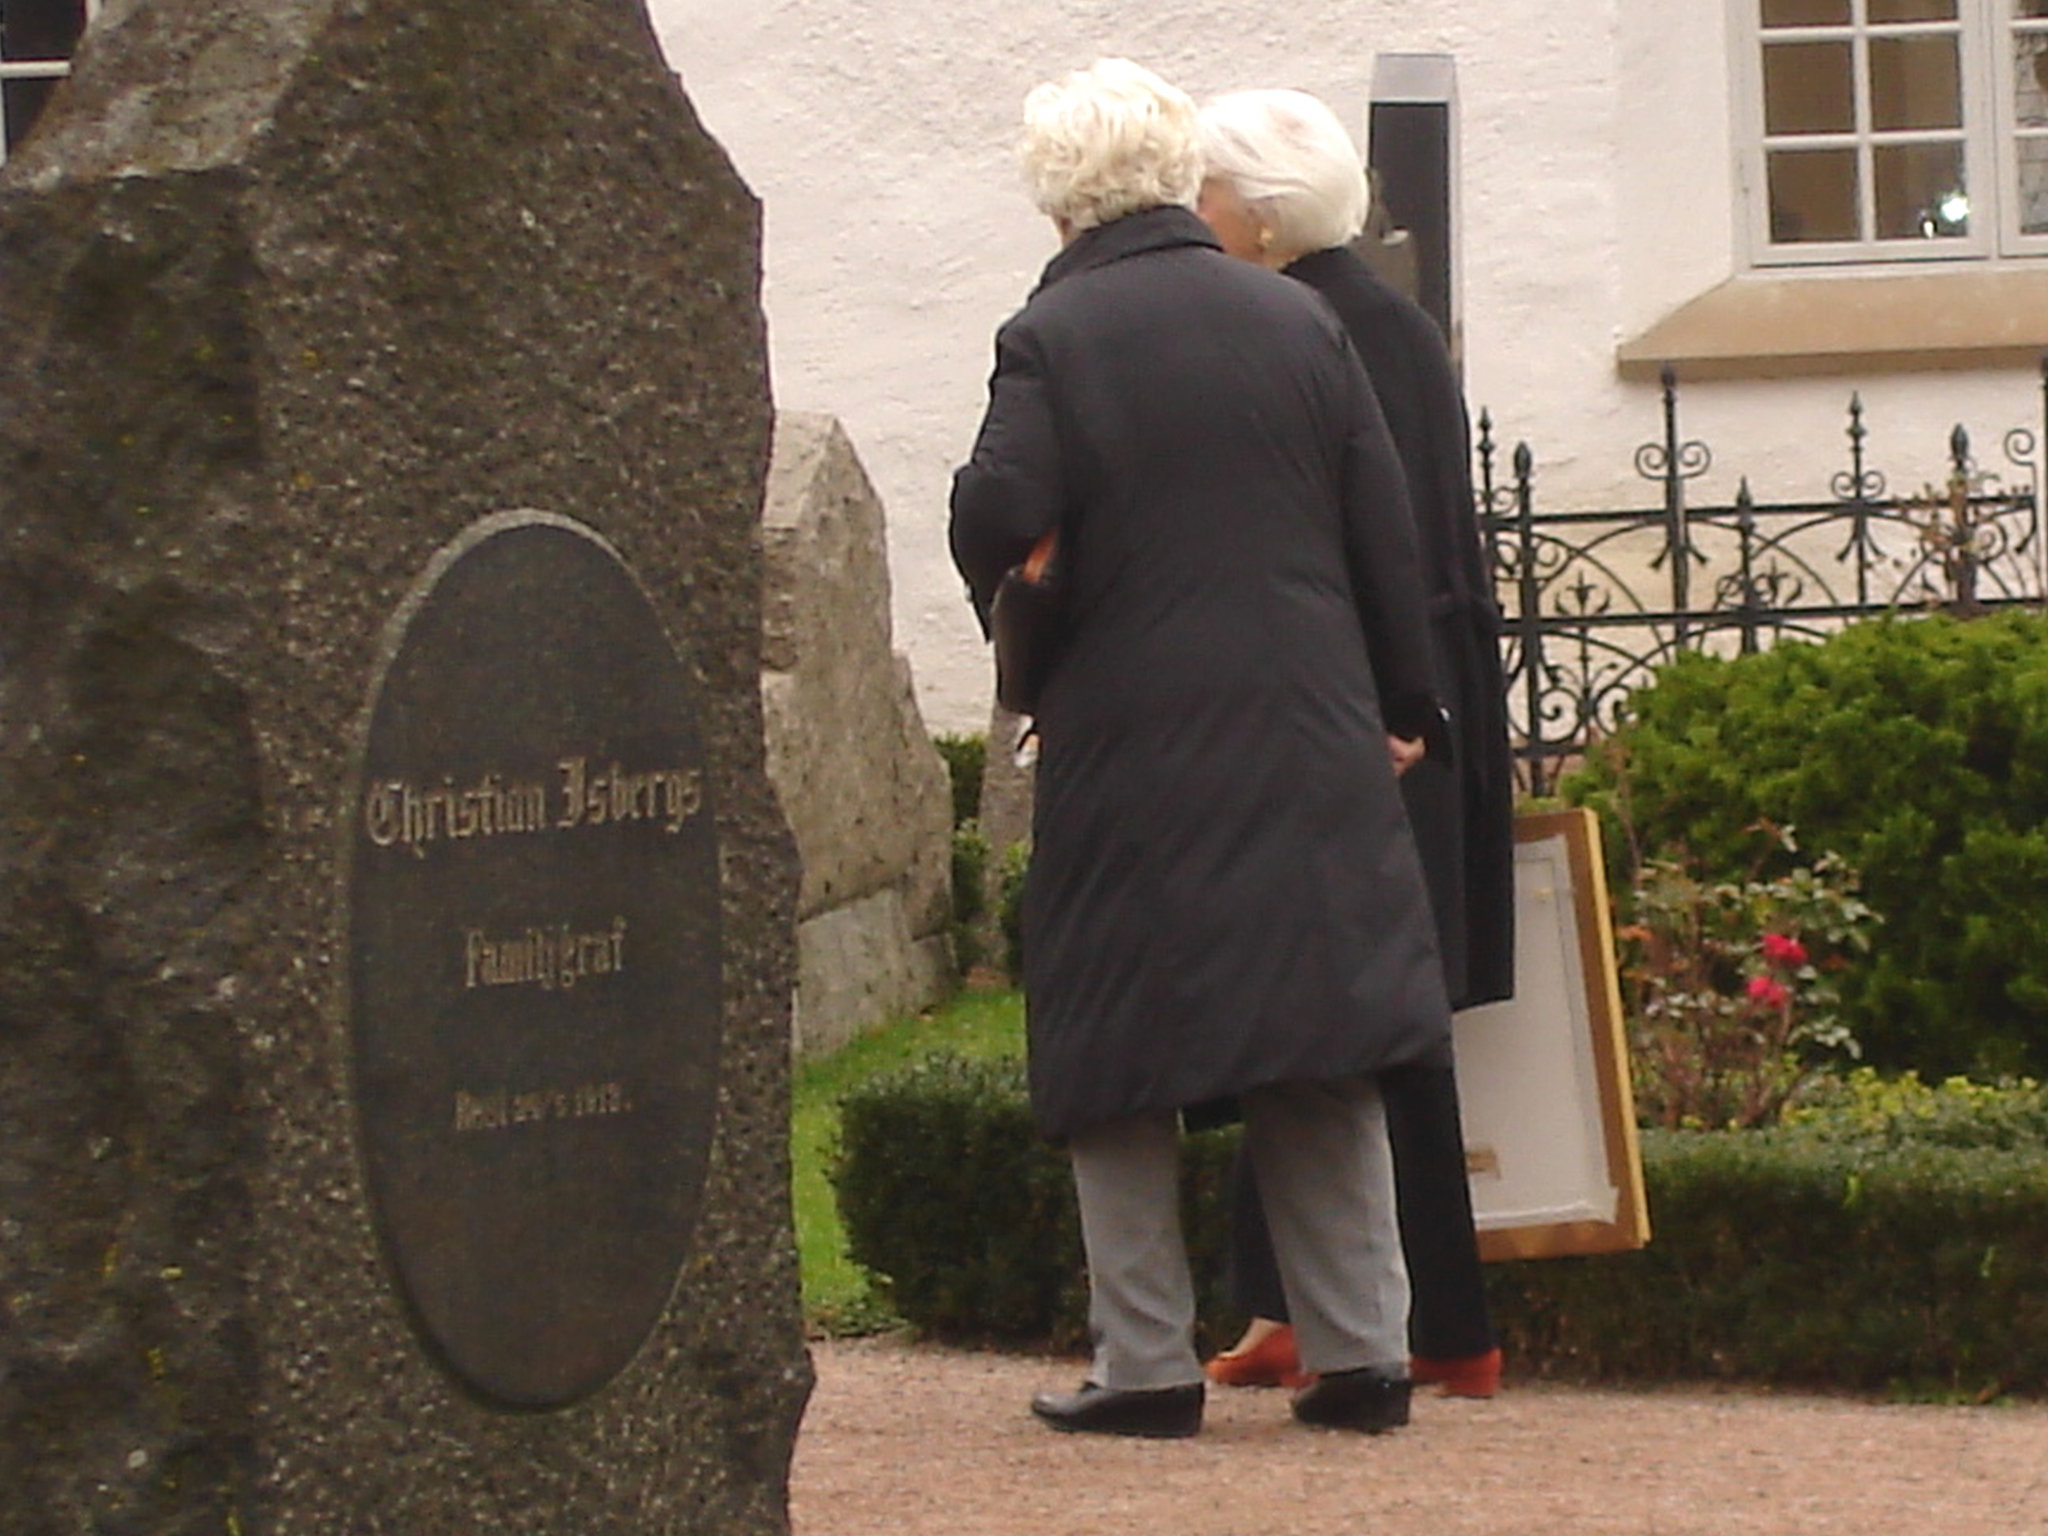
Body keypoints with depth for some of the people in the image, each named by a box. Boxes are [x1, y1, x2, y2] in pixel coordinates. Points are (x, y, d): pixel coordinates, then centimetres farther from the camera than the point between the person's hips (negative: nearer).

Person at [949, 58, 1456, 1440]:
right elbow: (1388, 534, 6)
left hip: (1128, 746, -3)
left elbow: (999, 513, -18)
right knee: (1327, 1060, 10)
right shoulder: (1299, 321, 5)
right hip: (1311, 744, 4)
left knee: (1122, 1065, 6)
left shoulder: (1053, 336, -6)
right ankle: (1363, 1354, 9)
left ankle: (1148, 1364, 7)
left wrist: (1027, 648, 2)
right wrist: (1402, 704, 16)